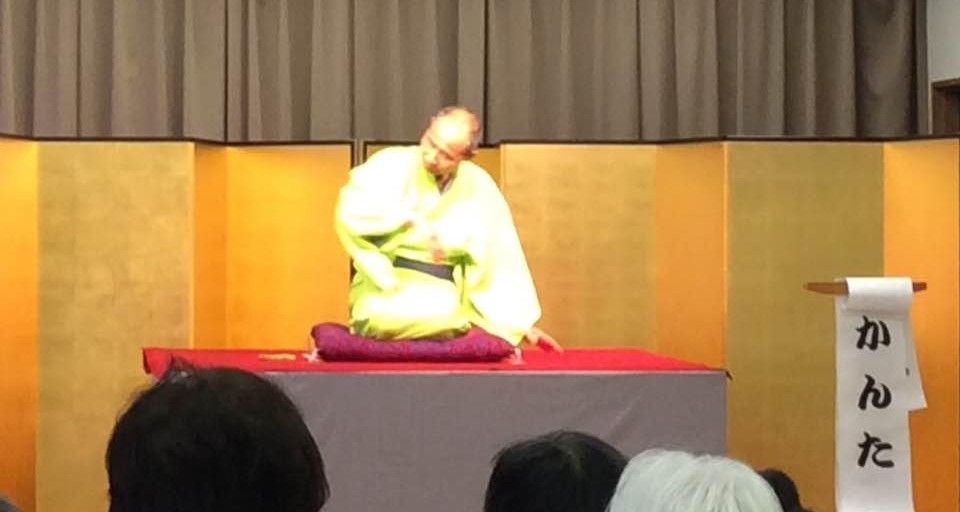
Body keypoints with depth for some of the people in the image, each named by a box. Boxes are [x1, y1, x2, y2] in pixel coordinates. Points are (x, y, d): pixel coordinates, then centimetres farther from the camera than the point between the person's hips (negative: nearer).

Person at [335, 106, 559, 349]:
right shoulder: (393, 163, -6)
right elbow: (352, 209, -23)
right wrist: (410, 219, -26)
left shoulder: (480, 187, 4)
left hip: (444, 292, 3)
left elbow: (503, 259, 9)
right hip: (385, 284, -3)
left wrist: (521, 322, 8)